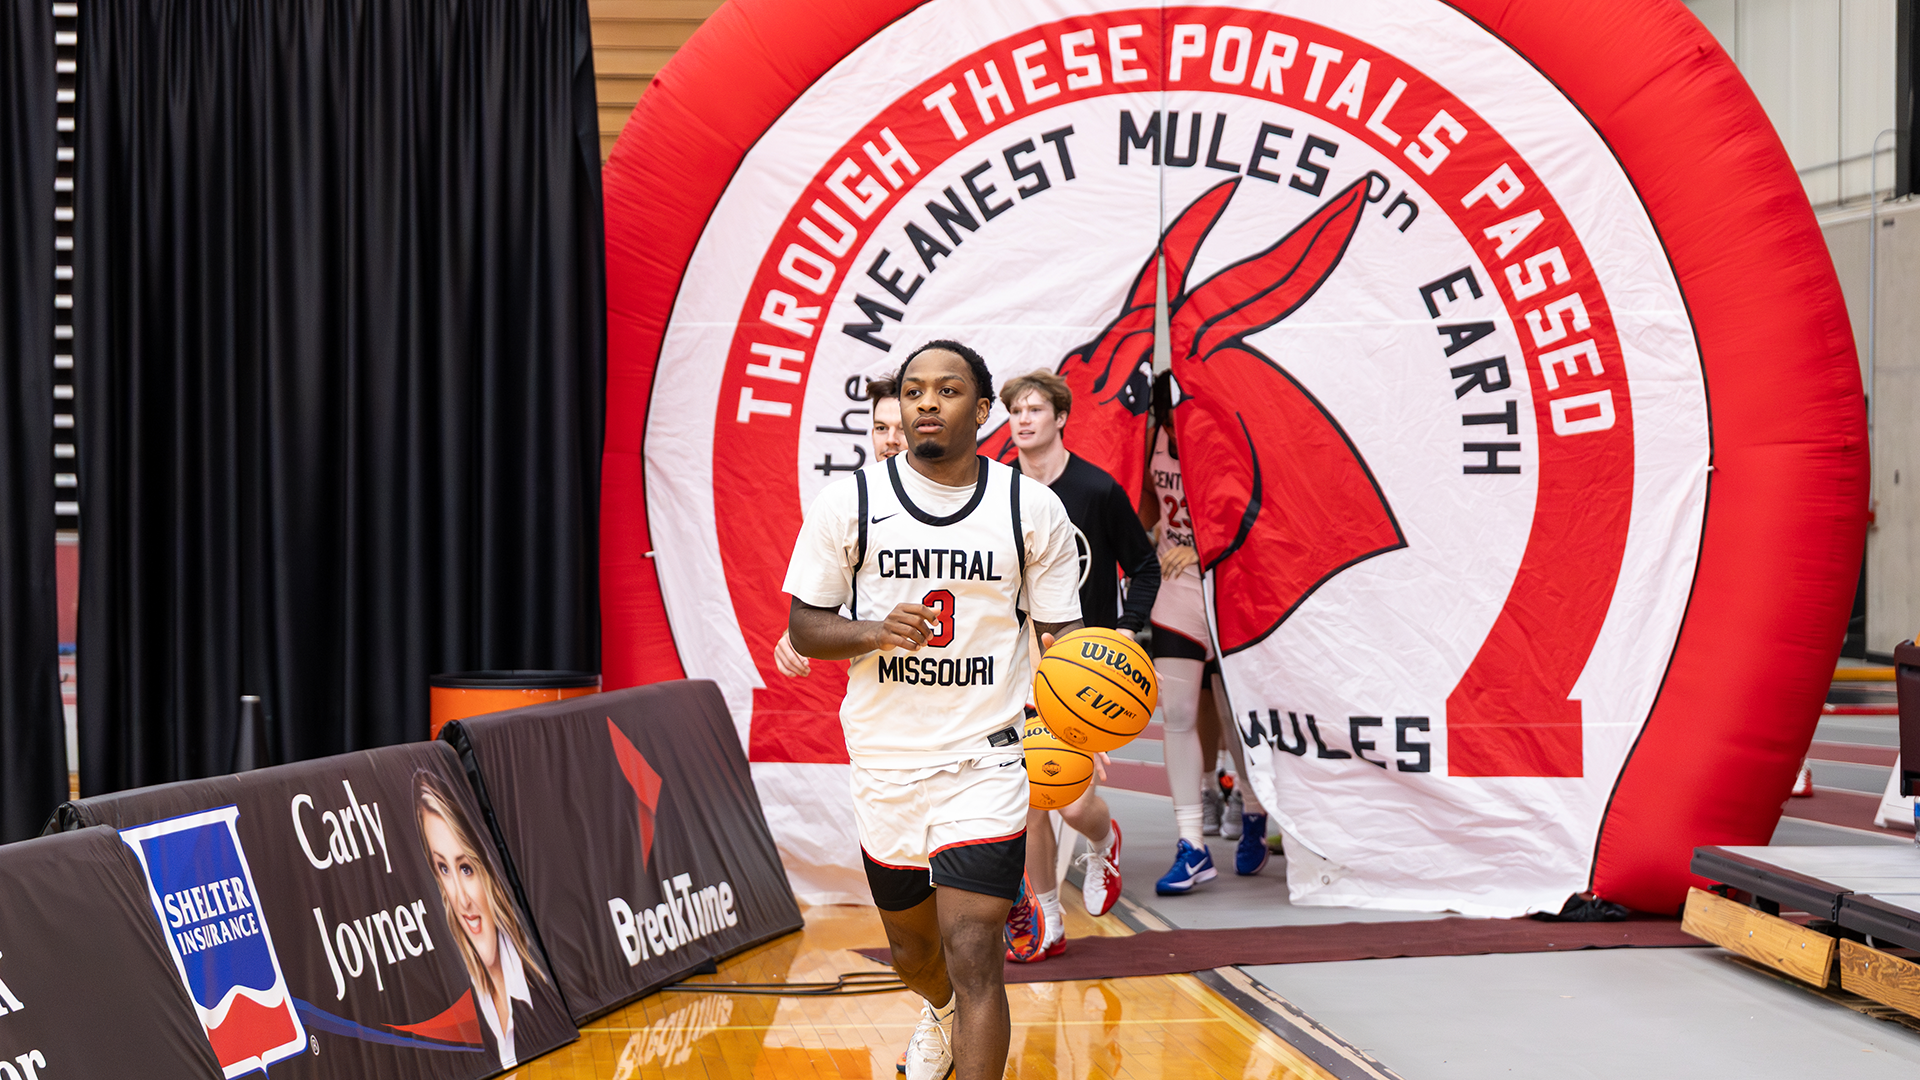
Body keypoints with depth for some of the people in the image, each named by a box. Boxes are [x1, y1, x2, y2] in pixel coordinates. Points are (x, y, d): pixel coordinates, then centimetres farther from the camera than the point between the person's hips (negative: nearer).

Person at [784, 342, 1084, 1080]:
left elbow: (1060, 632, 3)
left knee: (972, 956, -14)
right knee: (911, 947, 21)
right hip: (885, 762, 2)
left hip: (987, 761, -2)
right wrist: (874, 632, -20)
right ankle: (942, 1015, 56)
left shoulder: (1033, 508, -3)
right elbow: (804, 628, 1)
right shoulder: (849, 502, -3)